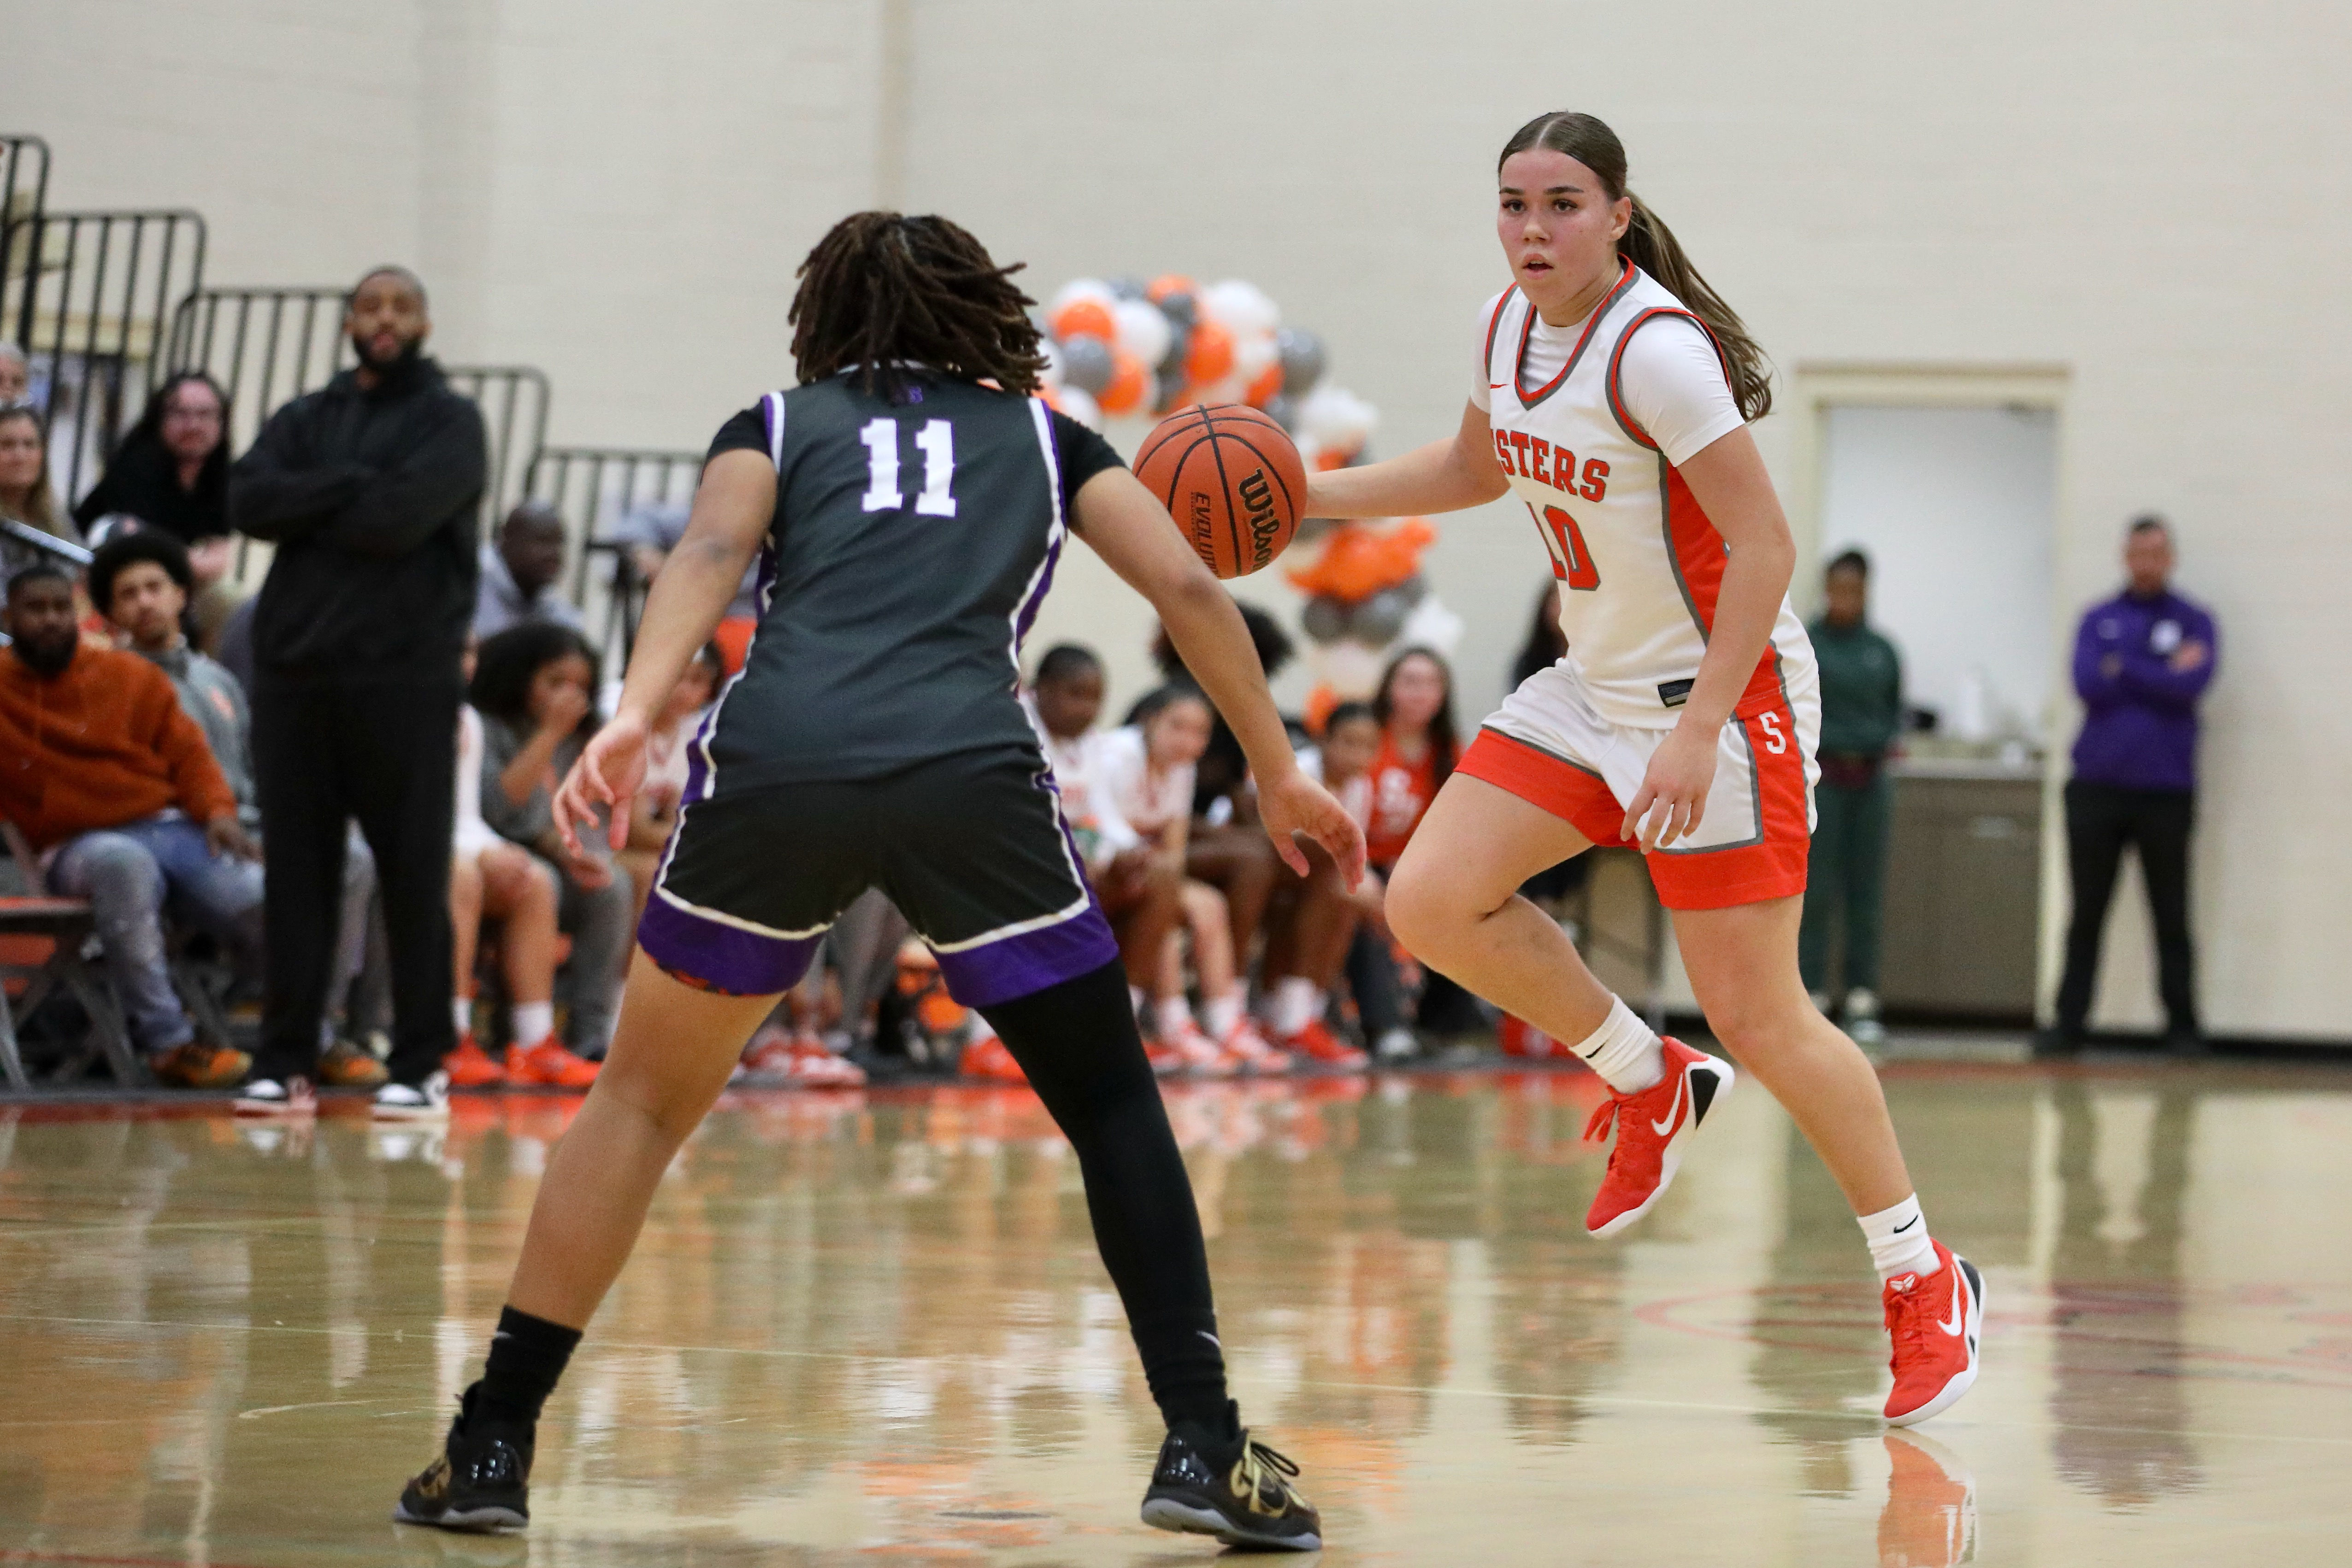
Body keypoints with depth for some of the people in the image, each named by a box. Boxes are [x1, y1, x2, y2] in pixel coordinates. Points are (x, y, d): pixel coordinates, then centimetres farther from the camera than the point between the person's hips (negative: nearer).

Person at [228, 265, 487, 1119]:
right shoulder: (305, 421, 18)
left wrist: (307, 517, -2)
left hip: (405, 675, -4)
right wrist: (351, 488, -10)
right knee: (296, 867, 4)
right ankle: (285, 1062, 9)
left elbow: (402, 517, -13)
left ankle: (421, 1065, 3)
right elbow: (248, 500, -1)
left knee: (415, 872, -2)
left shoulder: (449, 420, 4)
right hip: (296, 669, 4)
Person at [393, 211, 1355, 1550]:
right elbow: (1188, 590, 18)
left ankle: (490, 1447, 15)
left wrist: (633, 719, -10)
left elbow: (711, 553, 5)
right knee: (1114, 1104, 17)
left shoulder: (779, 424, 26)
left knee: (644, 1101, 19)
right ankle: (1204, 1448, 6)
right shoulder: (1045, 435, 29)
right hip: (972, 772, 0)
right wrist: (1279, 775, 27)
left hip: (776, 762, 1)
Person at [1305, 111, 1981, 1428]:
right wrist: (1301, 496, 12)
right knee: (1431, 902, -7)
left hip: (1724, 692, -8)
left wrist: (1697, 735, -27)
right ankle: (1650, 1086, 15)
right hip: (1593, 688, 8)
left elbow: (1764, 548, -23)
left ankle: (1926, 1281, 9)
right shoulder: (1512, 326, 2)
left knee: (1760, 1019, -7)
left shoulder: (1656, 352, -23)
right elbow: (1475, 469, 22)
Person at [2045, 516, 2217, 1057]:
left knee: (2172, 919, 2)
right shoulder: (2098, 621, 10)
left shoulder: (2193, 621, 5)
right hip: (2097, 785, 2)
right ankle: (2070, 1022, 10)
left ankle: (2183, 1027, 8)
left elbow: (2192, 685, -11)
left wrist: (2122, 669, -7)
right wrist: (2162, 673, -7)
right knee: (2086, 914, 5)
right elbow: (2088, 683, -6)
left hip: (2165, 789, -2)